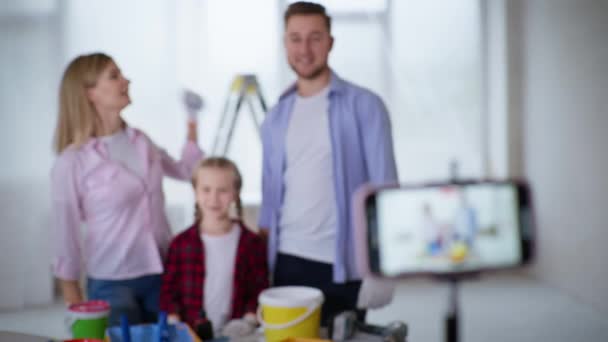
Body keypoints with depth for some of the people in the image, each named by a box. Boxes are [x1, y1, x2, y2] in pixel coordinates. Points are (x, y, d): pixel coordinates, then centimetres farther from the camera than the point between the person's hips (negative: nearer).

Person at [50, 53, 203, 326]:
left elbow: (185, 171, 20)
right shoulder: (72, 162, -14)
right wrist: (75, 304, -1)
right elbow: (66, 236, -7)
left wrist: (192, 133, 6)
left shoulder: (140, 141, 2)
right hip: (112, 284, -5)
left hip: (162, 275, 5)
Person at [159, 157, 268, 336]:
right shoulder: (181, 243, 6)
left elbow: (259, 292, 5)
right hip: (190, 335, -1)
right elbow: (169, 291, 7)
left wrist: (249, 321, -9)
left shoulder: (252, 243, 5)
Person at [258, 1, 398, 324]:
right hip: (288, 261, 4)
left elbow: (383, 186, -6)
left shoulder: (364, 105, -4)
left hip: (343, 263, -4)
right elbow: (271, 194, 13)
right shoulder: (275, 117, 10)